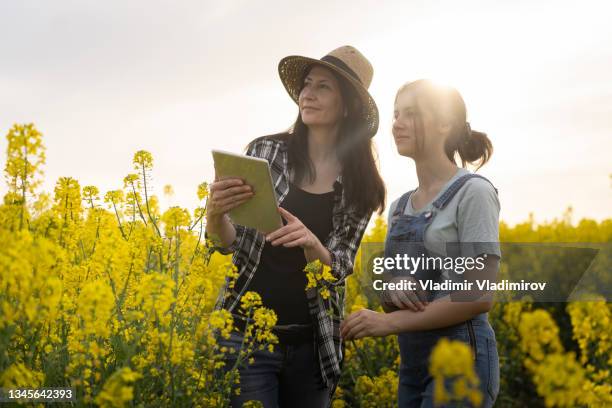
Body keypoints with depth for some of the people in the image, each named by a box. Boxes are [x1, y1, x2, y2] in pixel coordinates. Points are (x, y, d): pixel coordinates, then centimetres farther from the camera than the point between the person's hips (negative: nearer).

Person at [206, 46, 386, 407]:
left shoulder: (362, 184, 0)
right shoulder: (265, 151, -3)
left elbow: (338, 268, -7)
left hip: (312, 344, 2)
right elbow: (229, 242, -3)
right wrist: (216, 212, -26)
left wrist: (310, 241, -29)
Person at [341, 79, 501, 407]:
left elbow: (479, 296, -16)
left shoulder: (473, 192, -9)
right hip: (413, 362, 7)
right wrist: (392, 290, -10)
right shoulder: (399, 207, 12)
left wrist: (389, 322, -19)